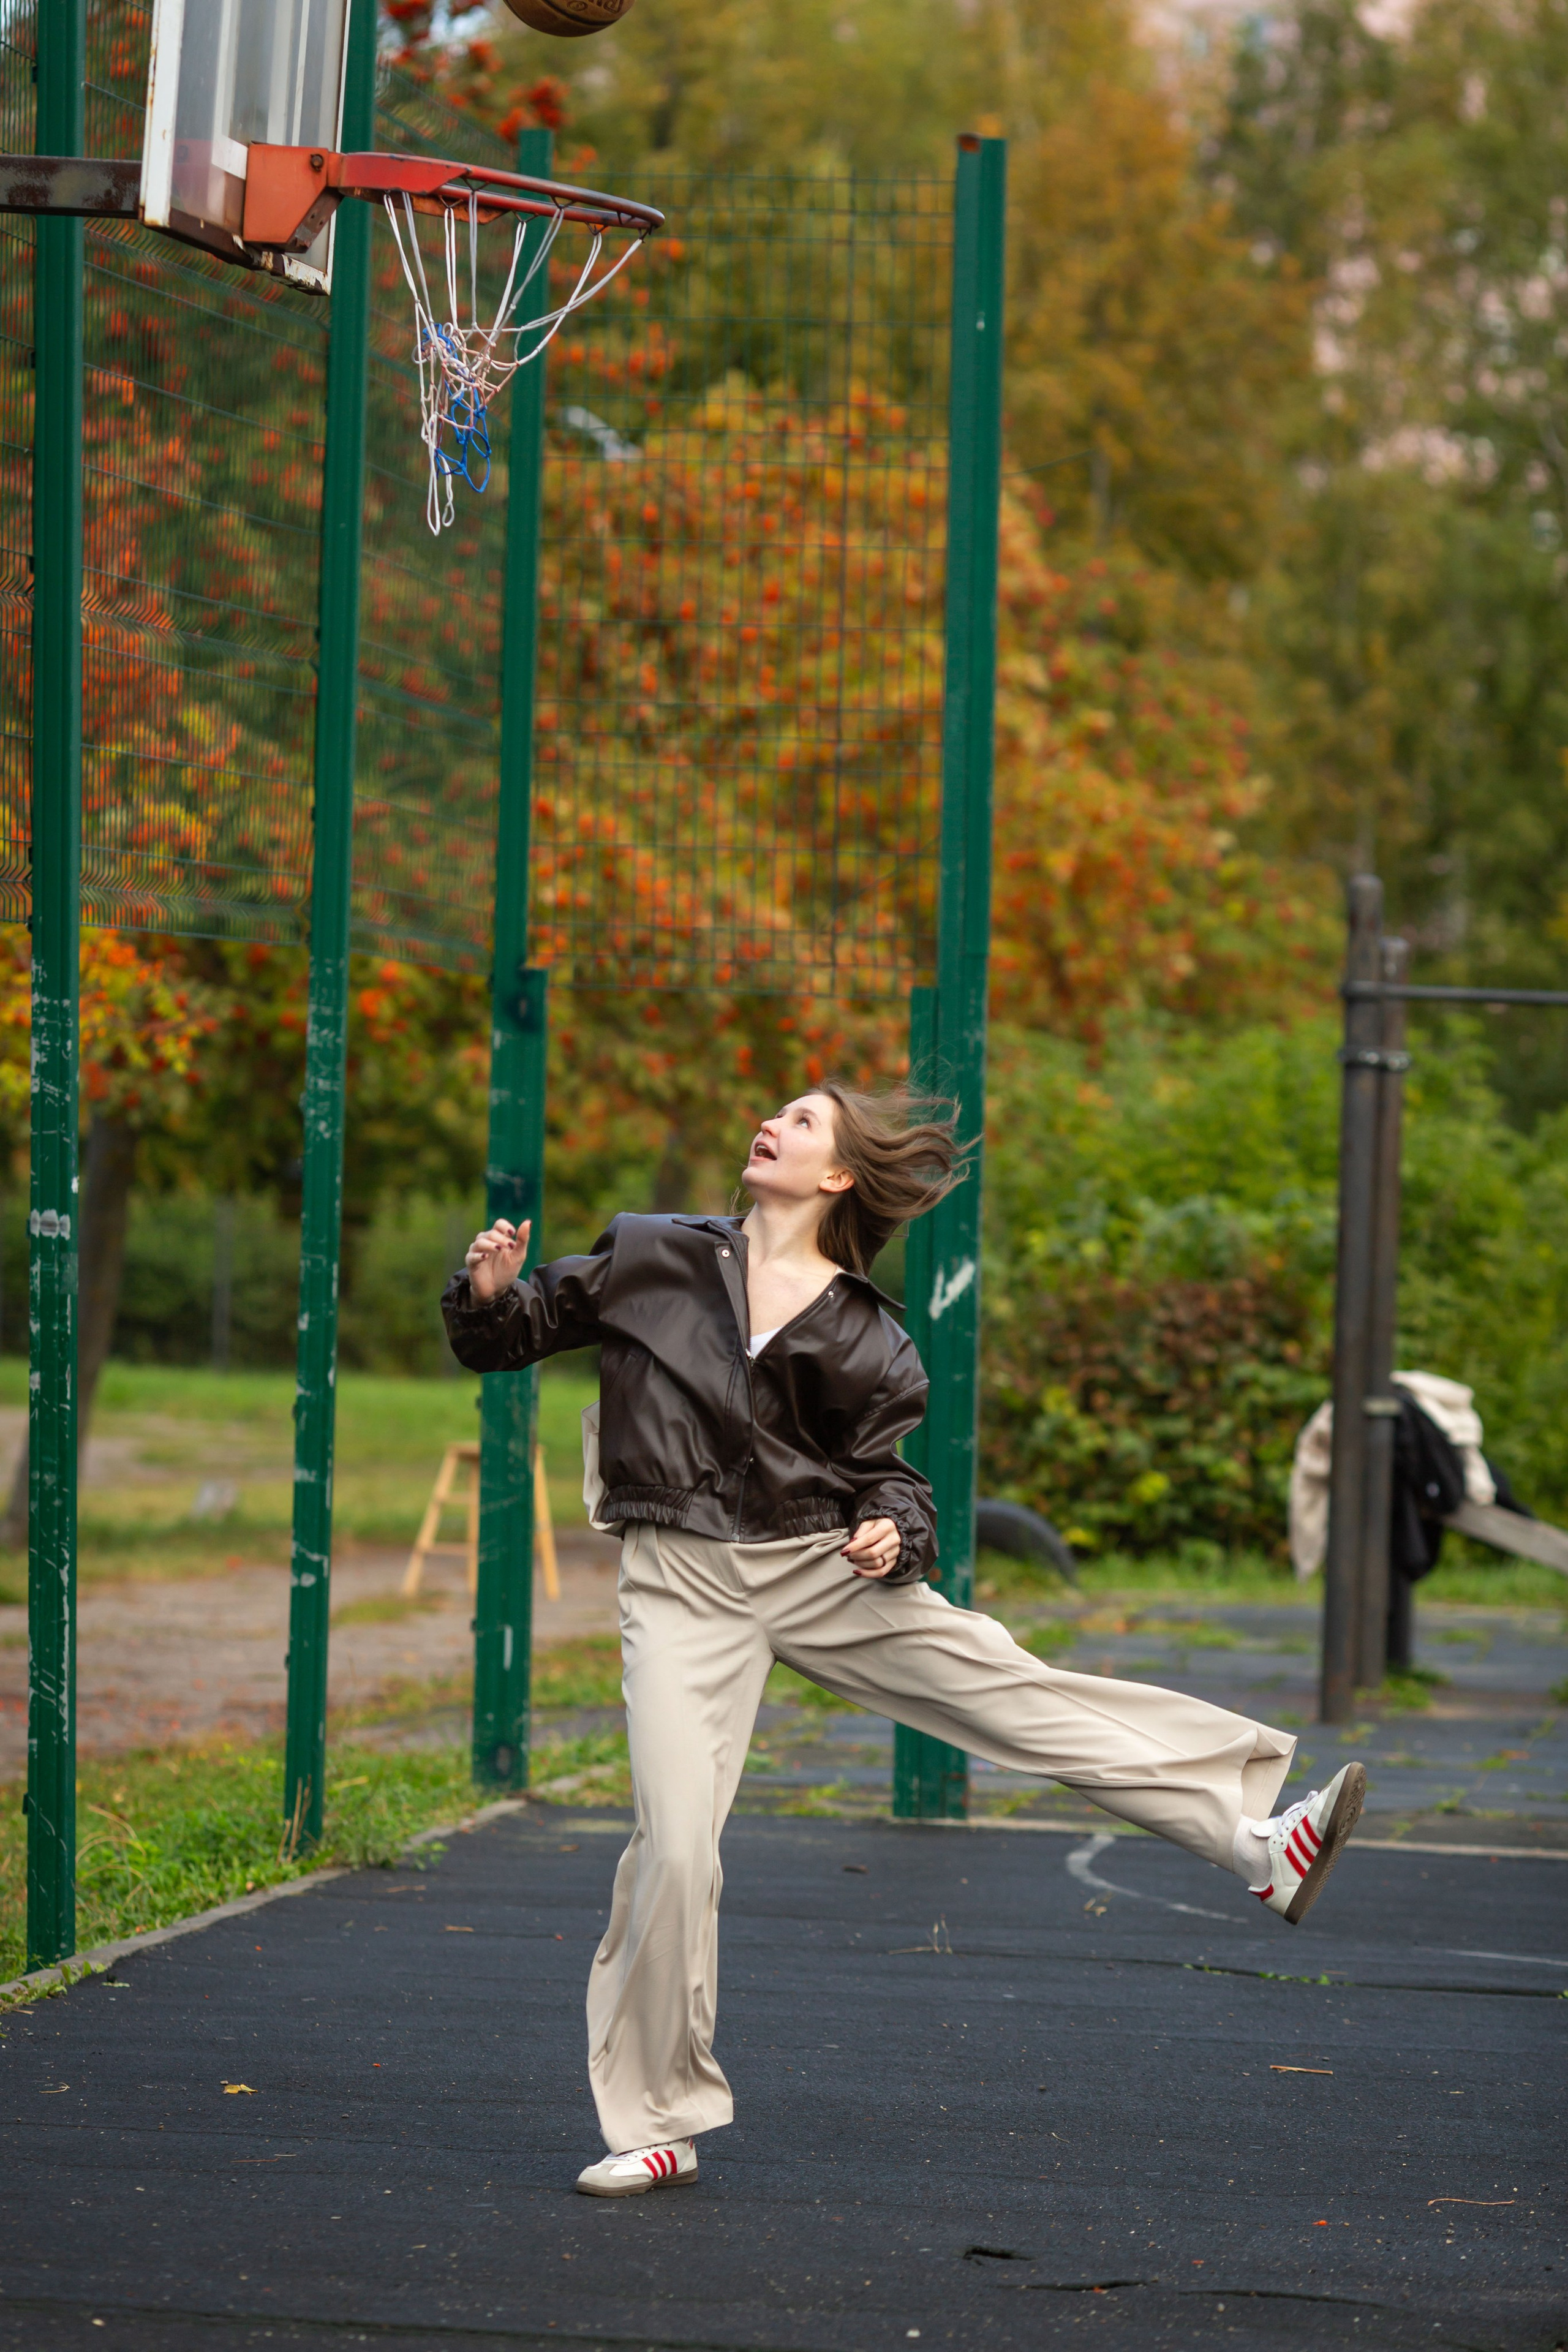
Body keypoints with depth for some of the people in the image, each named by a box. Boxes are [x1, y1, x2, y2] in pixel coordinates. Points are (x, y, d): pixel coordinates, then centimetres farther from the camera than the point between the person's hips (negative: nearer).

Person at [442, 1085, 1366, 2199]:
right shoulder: (649, 1257, 7)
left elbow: (881, 1468, 11)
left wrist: (895, 1533, -12)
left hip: (822, 1568, 1)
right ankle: (658, 2126, 2)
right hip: (686, 1583, -1)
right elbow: (514, 1338, 14)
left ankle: (1257, 1830, -8)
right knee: (675, 1844, -10)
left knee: (1017, 1692, -10)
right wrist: (490, 1295, -9)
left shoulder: (863, 1340, 5)